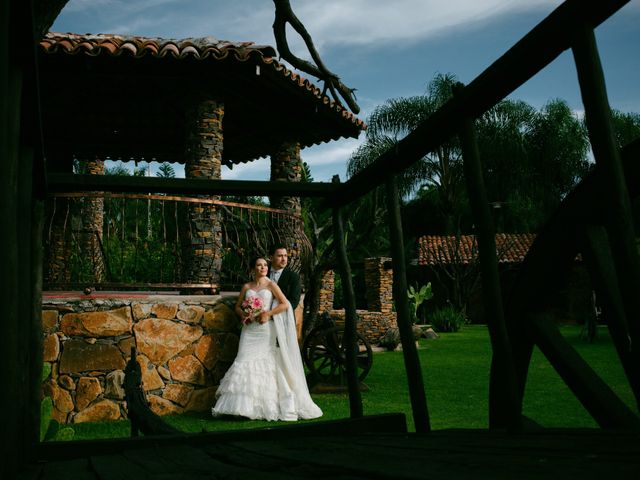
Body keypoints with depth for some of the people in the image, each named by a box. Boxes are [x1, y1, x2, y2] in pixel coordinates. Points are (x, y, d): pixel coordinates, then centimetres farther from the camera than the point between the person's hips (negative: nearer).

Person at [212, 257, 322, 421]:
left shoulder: (271, 285, 4)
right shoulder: (246, 287, 13)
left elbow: (285, 304, -3)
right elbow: (237, 306, 17)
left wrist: (268, 314, -10)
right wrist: (243, 315, -3)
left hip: (266, 329, -2)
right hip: (249, 329, 3)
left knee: (266, 363, -6)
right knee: (246, 360, -8)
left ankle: (268, 405, -1)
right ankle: (246, 405, -6)